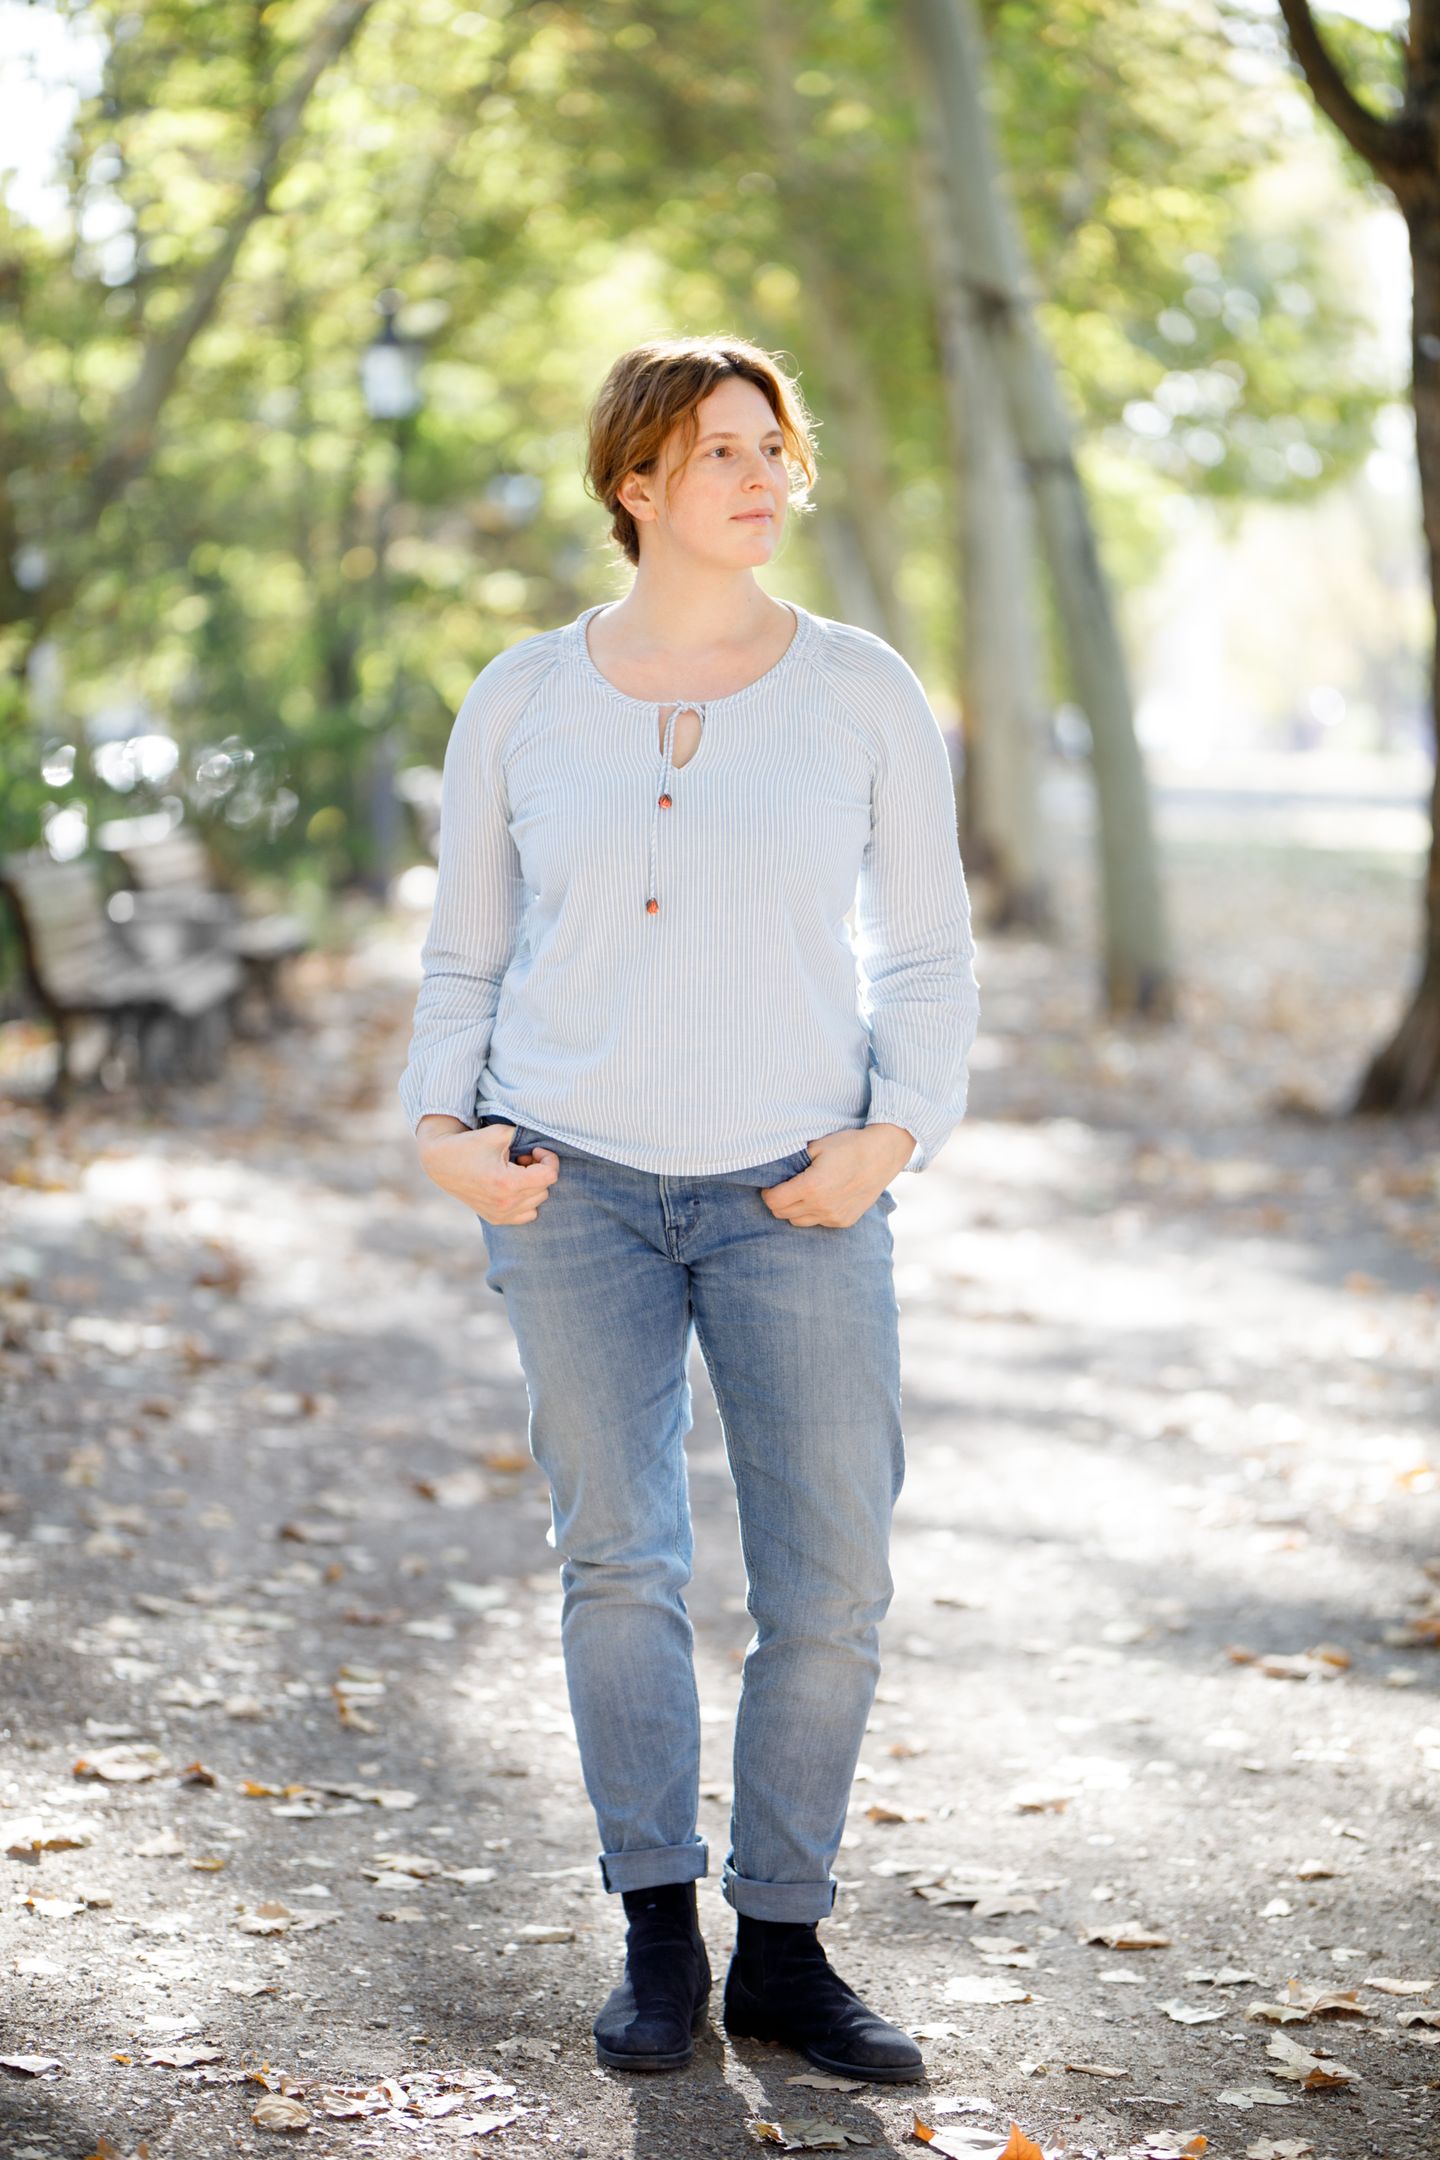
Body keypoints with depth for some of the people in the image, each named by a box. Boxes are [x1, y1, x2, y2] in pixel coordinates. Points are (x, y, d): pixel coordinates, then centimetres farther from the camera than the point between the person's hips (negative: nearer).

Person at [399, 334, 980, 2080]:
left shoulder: (864, 693, 0)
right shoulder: (518, 703, 3)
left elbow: (927, 955, 4)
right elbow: (464, 957, 11)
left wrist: (895, 1136, -10)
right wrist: (441, 1132, -4)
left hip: (794, 1197, 0)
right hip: (574, 1184, 0)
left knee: (832, 1584, -3)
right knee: (618, 1560, 0)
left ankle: (781, 1952, 13)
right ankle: (658, 1938, 14)